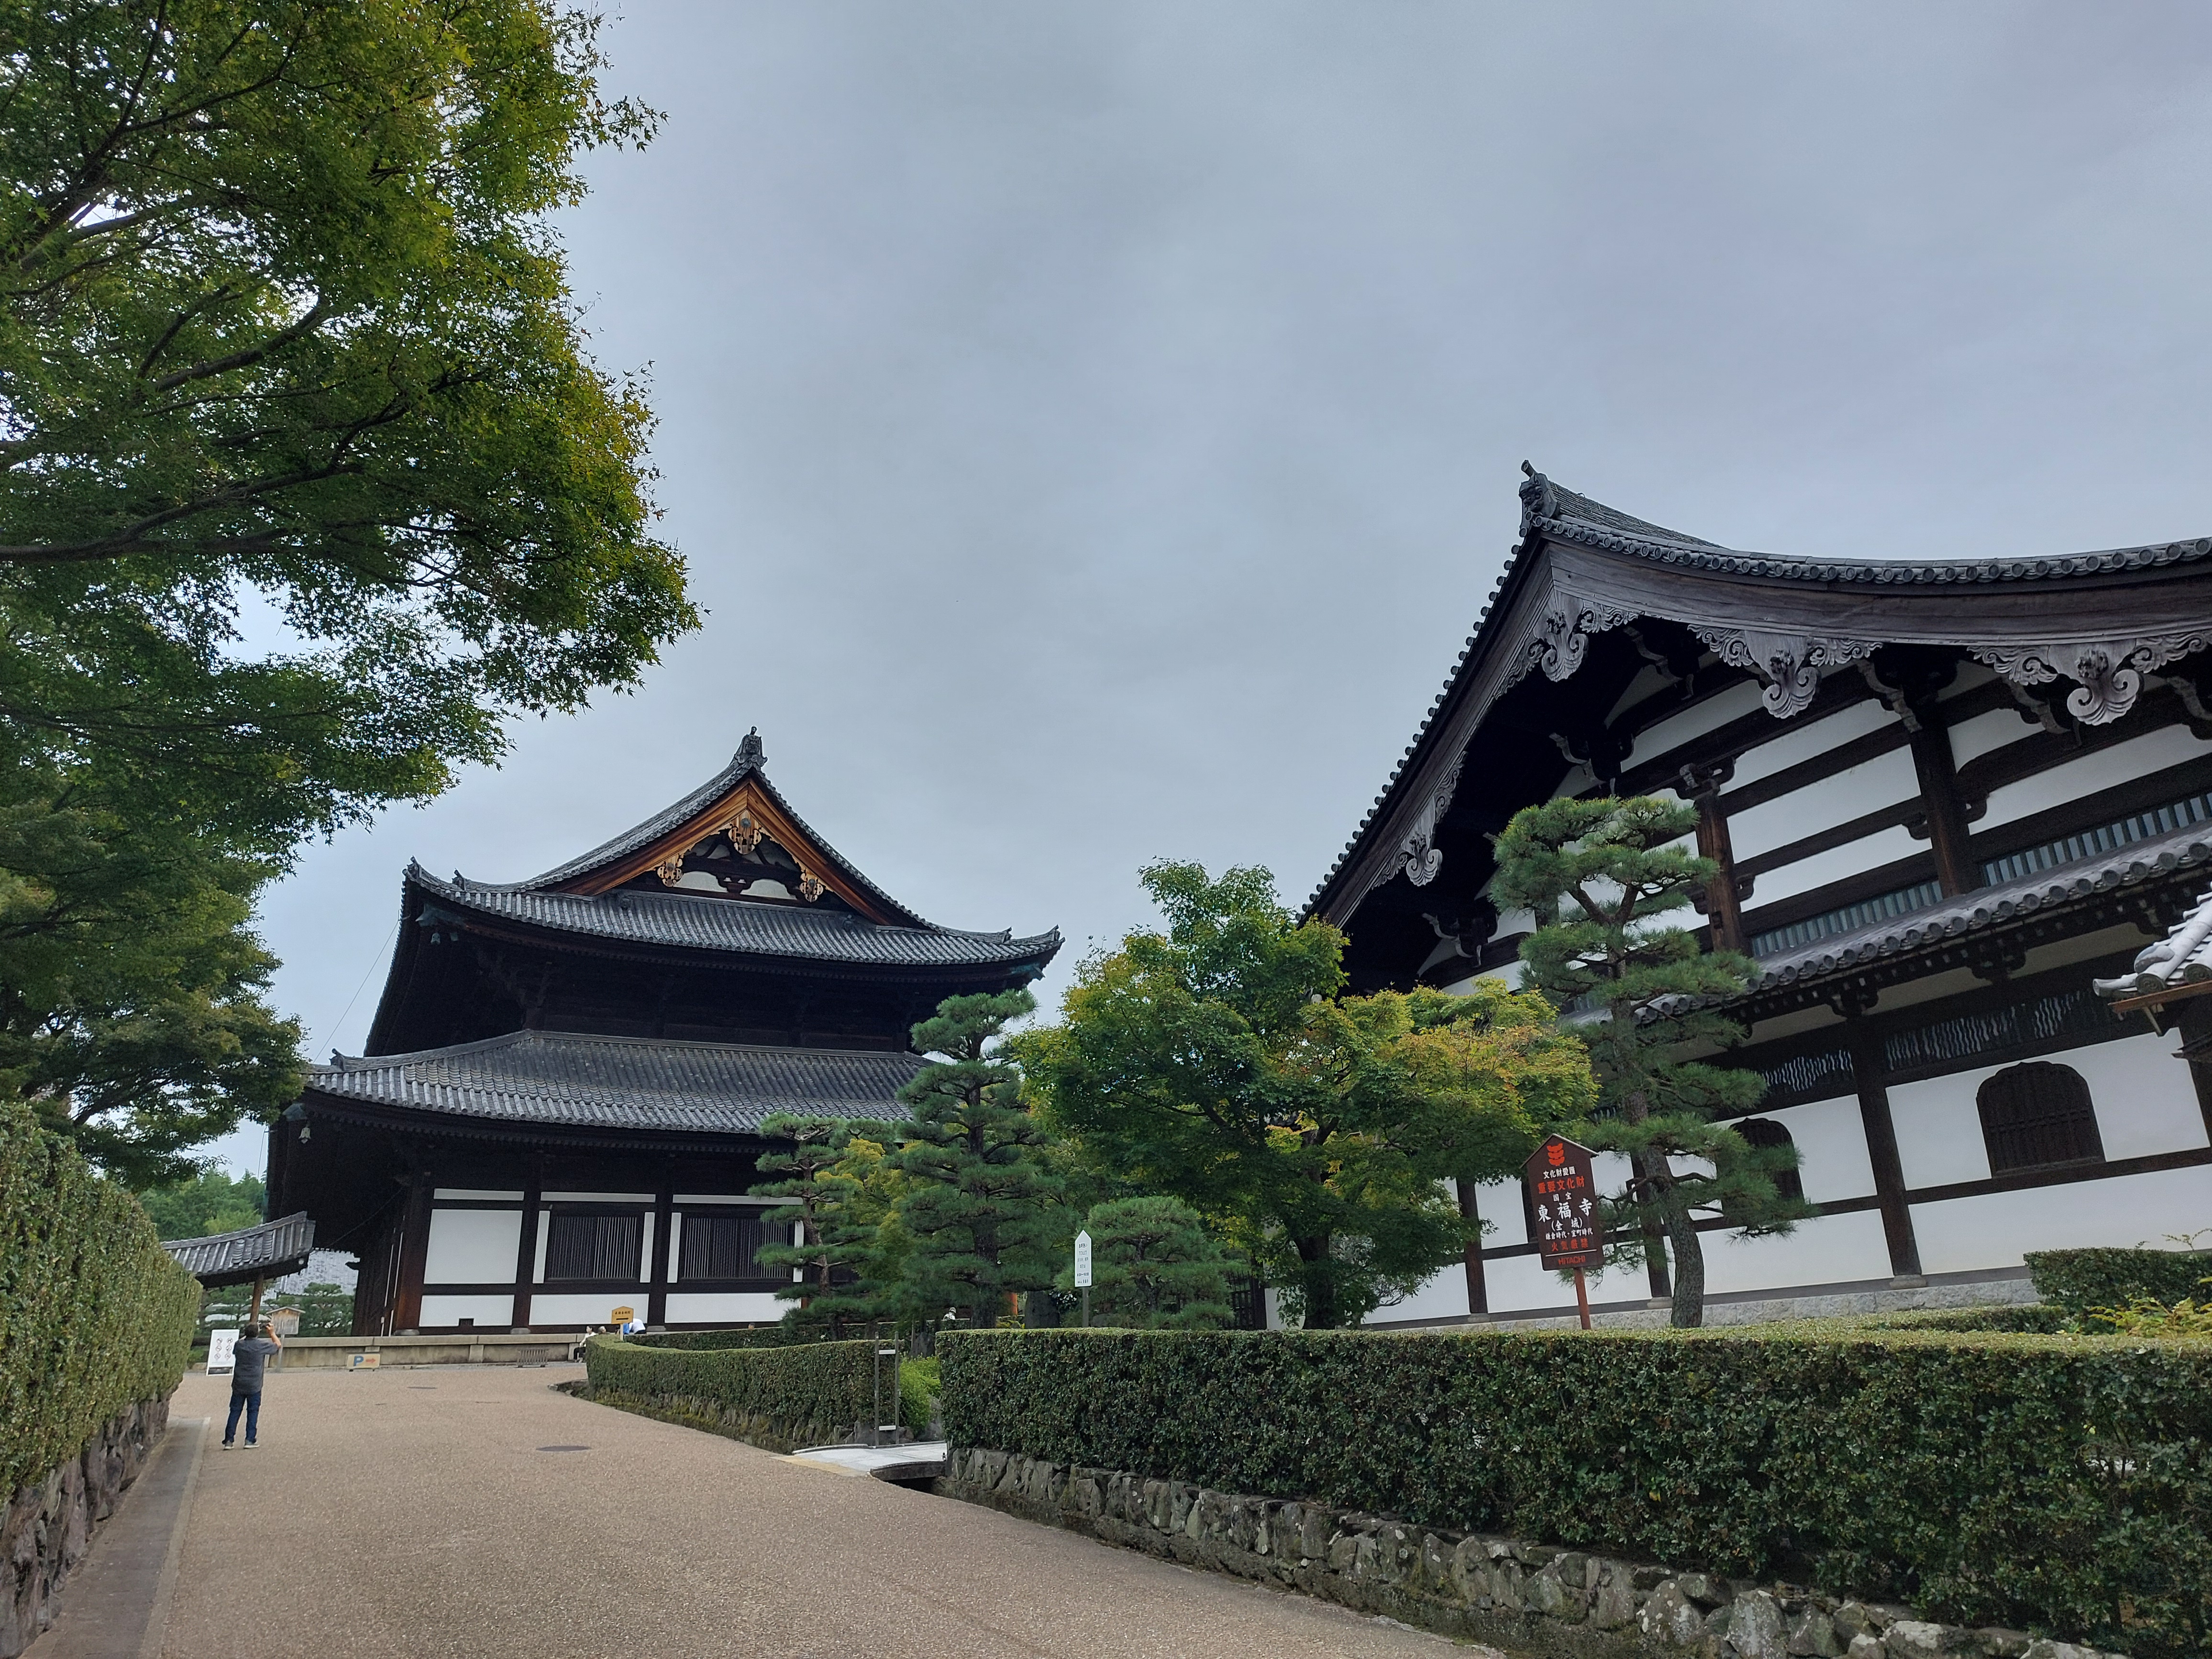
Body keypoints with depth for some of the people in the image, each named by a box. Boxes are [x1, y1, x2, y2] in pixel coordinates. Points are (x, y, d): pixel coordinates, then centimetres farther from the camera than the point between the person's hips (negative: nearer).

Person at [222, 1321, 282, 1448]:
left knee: (235, 1411, 9)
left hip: (238, 1385, 3)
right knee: (253, 1412, 6)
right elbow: (278, 1345, 4)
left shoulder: (239, 1345, -1)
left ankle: (229, 1440, 6)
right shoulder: (261, 1346, -11)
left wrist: (249, 1334, 27)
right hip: (254, 1386, -3)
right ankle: (250, 1440, 4)